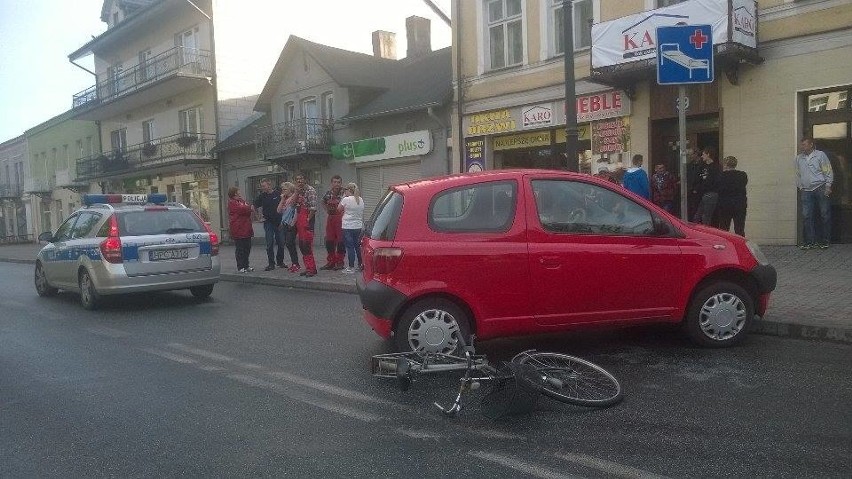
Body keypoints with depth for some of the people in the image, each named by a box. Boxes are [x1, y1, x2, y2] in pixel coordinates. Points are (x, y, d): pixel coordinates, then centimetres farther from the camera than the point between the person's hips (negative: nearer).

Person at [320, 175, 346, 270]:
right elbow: (323, 202, 29)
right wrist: (327, 209, 15)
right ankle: (331, 262, 18)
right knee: (329, 241, 8)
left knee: (341, 241, -2)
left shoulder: (344, 193, -8)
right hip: (330, 218, 6)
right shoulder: (328, 193, 11)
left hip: (341, 218, -6)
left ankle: (340, 262, 7)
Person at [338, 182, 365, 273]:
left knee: (350, 247, -2)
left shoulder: (346, 199, -12)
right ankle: (361, 265, 21)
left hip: (348, 227, -6)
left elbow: (339, 209, 1)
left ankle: (351, 267, 0)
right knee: (357, 246, 16)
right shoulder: (361, 200, 6)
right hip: (358, 226, 6)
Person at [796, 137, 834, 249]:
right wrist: (800, 187, 13)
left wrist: (828, 186, -6)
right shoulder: (799, 158, 12)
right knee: (807, 216, -3)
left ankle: (825, 240, 9)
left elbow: (828, 172, 0)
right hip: (806, 191, 3)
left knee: (825, 215, 1)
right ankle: (810, 241, 1)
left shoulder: (820, 155, 1)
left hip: (820, 189, -3)